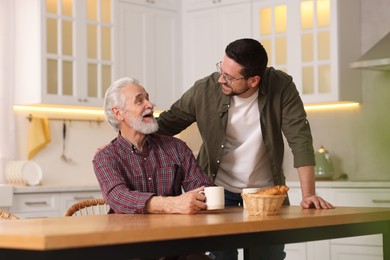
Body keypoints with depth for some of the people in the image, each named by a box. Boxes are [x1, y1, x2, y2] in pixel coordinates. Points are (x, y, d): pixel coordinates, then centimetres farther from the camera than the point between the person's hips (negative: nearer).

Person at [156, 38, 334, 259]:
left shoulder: (281, 87, -18)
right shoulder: (205, 90, -16)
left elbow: (300, 139, -20)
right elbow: (165, 124, -4)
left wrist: (309, 194, -27)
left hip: (267, 191, 0)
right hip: (219, 191, 0)